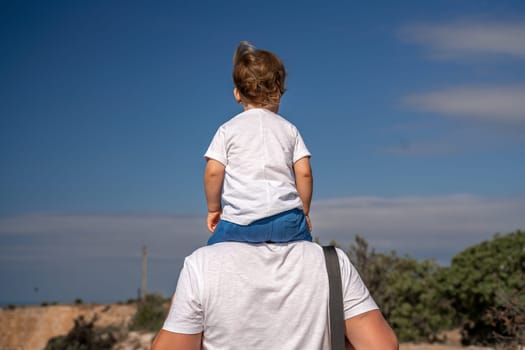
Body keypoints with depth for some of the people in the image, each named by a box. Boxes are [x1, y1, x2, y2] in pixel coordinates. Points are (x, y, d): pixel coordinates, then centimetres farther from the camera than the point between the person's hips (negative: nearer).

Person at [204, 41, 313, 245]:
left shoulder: (228, 129, 7)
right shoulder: (289, 129, 13)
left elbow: (213, 172, -2)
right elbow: (304, 172, 6)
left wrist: (214, 209, 12)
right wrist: (304, 212, 17)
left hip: (241, 221, -2)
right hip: (287, 217, 2)